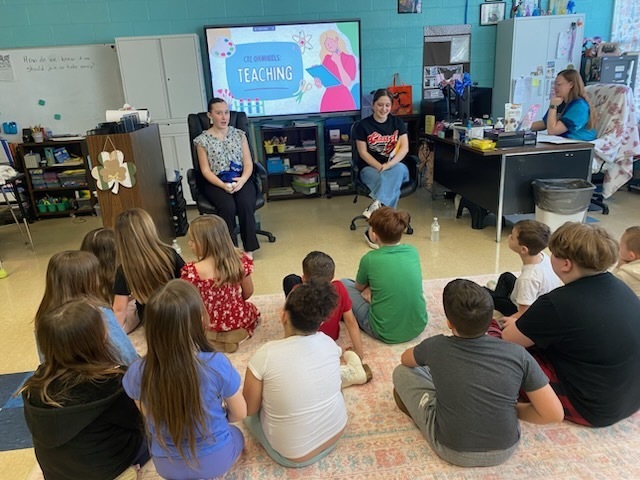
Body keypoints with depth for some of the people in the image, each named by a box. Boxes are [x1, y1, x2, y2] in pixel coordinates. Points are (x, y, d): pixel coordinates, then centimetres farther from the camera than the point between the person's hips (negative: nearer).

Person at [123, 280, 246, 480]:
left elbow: (151, 418, -4)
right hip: (217, 460, -2)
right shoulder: (217, 364, -30)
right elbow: (239, 413, -11)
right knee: (236, 434, 32)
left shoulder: (137, 373, -24)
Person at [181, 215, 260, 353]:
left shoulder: (192, 271, -27)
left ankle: (210, 336, 8)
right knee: (252, 309, 36)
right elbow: (248, 293, -1)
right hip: (238, 319, 2)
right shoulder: (240, 260, -16)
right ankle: (235, 332, 11)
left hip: (207, 324, -2)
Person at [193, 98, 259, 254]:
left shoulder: (239, 134, 9)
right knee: (228, 207, -32)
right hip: (215, 183, -1)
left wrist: (242, 180, -17)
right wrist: (223, 185, -19)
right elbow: (205, 170, -2)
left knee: (246, 204, -29)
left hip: (240, 179, 2)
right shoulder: (202, 140, 2)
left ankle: (249, 249, -17)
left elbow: (248, 163, 4)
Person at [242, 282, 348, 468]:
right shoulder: (329, 343, -11)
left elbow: (249, 409, -12)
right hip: (337, 433, 6)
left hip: (295, 455, -5)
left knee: (246, 410, 19)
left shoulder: (266, 354, -26)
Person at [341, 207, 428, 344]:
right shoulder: (413, 252, -4)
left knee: (344, 284, 10)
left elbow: (359, 287, 5)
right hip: (418, 327, 6)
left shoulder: (369, 259, -16)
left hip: (387, 333, -5)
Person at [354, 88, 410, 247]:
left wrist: (388, 165, -21)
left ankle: (375, 207, -47)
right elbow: (363, 153, -5)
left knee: (399, 169, -36)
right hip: (371, 168, -2)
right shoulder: (363, 125, 0)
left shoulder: (397, 122, 6)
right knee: (392, 185, -35)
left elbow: (404, 148, -4)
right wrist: (380, 167, -20)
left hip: (396, 167, 2)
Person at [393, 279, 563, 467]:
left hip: (453, 451, -2)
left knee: (401, 372, 10)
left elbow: (406, 359, 6)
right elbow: (554, 414, -13)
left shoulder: (435, 347, -17)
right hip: (505, 449, 2)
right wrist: (514, 409, 2)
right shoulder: (517, 355, -18)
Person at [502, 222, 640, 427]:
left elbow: (507, 341, -12)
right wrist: (521, 324, 14)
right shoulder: (619, 287, -4)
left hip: (595, 409, -8)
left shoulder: (557, 304, -28)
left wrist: (516, 325, 10)